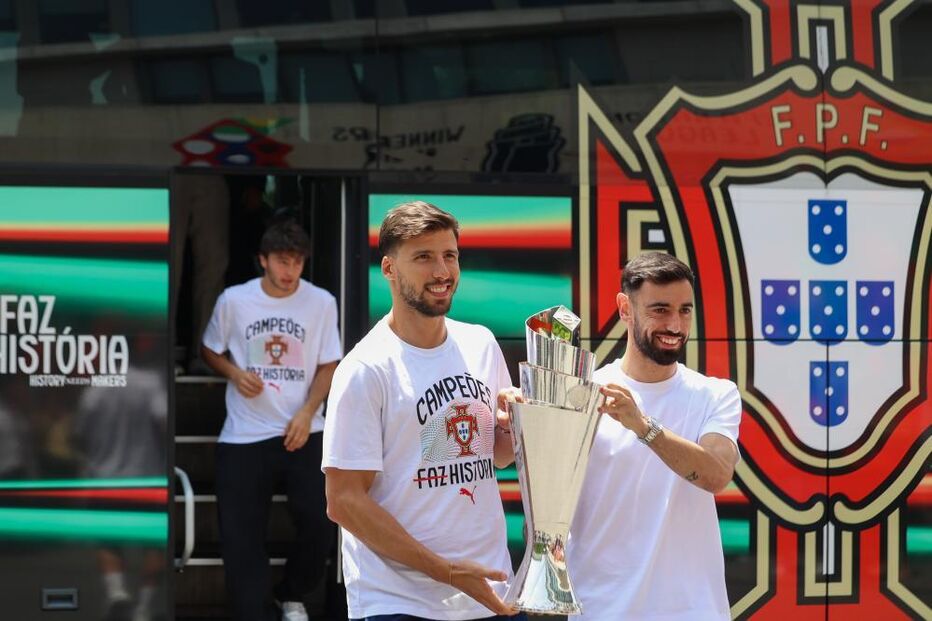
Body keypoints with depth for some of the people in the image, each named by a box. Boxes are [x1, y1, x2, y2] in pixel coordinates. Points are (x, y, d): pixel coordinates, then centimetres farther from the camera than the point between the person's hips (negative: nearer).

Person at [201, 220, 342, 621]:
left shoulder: (321, 303, -2)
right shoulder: (233, 300, -3)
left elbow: (328, 366, 2)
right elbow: (210, 351, 11)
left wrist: (306, 413, -11)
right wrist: (235, 373, -10)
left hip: (302, 432, 0)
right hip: (244, 436, 0)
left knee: (319, 523, -5)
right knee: (241, 536, -3)